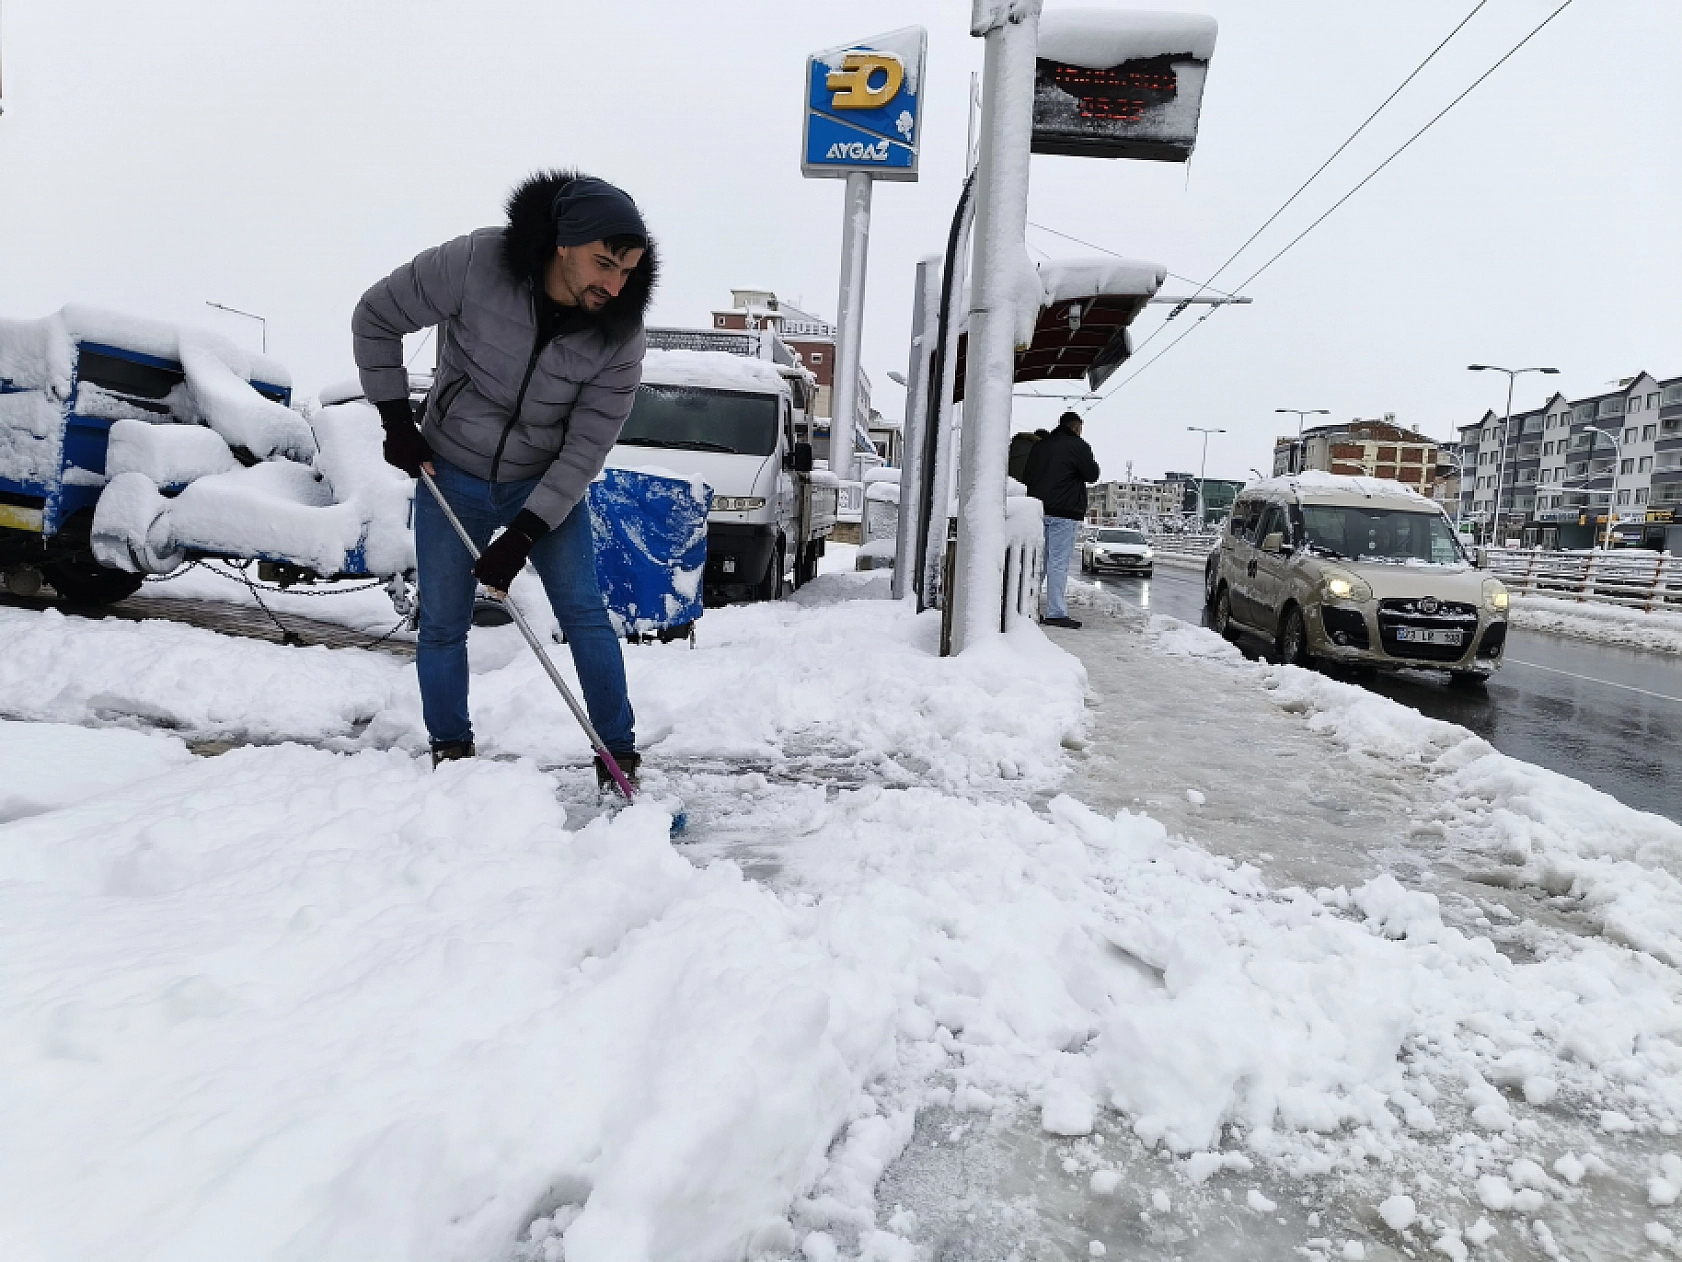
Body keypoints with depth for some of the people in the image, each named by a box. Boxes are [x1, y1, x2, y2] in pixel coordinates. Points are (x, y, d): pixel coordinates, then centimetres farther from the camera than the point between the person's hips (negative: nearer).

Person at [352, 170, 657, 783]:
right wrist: (395, 419, -8)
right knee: (442, 623, 5)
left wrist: (522, 537, -20)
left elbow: (587, 447, -17)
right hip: (450, 475, 0)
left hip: (549, 484, 1)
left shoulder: (620, 331, -20)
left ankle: (620, 755, 8)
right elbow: (375, 318, -8)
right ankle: (450, 751, 23)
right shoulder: (473, 263, -24)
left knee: (585, 615, -4)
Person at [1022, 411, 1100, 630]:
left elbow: (1027, 476, 17)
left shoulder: (1039, 445, 17)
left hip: (1037, 509, 7)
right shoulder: (1077, 445, -5)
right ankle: (1055, 612, -8)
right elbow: (1092, 474, -3)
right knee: (1058, 562, -7)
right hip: (1063, 512, -7)